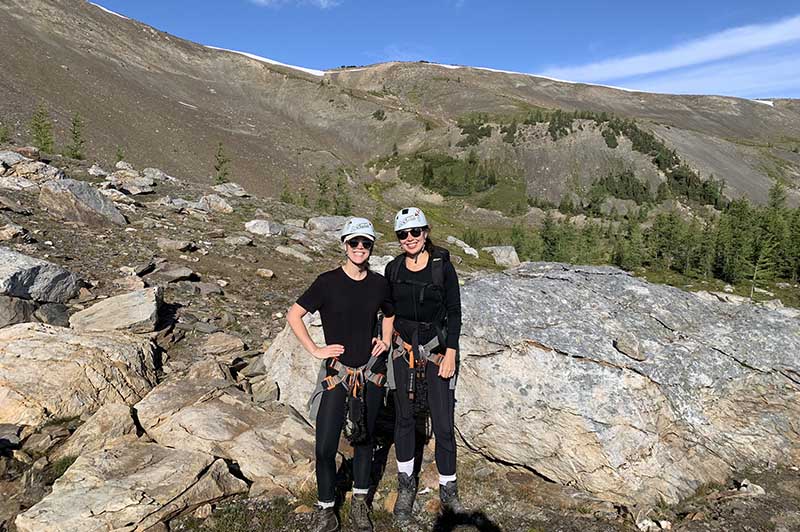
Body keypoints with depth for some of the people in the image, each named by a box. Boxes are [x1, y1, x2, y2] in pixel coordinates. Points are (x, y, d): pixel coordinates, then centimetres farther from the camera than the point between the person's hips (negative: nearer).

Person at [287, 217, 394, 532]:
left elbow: (390, 313, 21)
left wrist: (386, 340, 6)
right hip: (337, 373, -3)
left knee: (364, 438, 15)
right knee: (325, 447, -3)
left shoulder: (379, 283, 1)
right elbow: (293, 316, -4)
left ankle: (360, 503, 33)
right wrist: (315, 350, -7)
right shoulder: (328, 282, -9)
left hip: (371, 372, 3)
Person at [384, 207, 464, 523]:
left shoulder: (443, 266, -6)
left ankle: (448, 490, 17)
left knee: (443, 423, -2)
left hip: (438, 350, -2)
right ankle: (406, 486, 27)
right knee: (404, 418, 10)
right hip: (403, 351, 3)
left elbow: (454, 312, -5)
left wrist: (450, 353, -10)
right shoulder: (393, 269, 2)